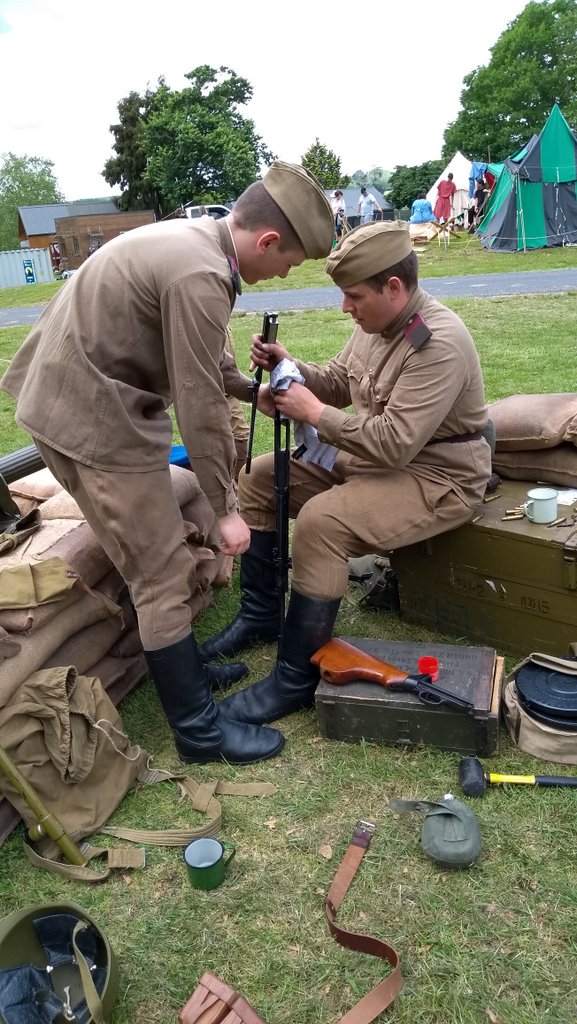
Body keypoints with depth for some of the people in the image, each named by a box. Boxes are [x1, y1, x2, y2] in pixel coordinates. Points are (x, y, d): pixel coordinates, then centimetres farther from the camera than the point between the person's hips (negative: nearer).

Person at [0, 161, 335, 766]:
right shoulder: (200, 277, -23)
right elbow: (200, 408, -20)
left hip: (68, 400, 10)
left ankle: (183, 669, 35)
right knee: (163, 575, -2)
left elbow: (202, 359, 22)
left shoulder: (192, 239, 10)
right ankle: (199, 731, 12)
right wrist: (226, 507, -11)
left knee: (150, 560, 19)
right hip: (96, 418, -10)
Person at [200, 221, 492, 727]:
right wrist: (289, 366, -5)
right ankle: (258, 615, 14)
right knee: (259, 476, 4)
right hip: (375, 457, 10)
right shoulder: (376, 324, 3)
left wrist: (312, 412, -22)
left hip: (436, 478, -10)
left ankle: (297, 679, -17)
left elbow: (394, 443, -31)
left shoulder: (439, 345, -26)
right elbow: (337, 383, 14)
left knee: (320, 523, -33)